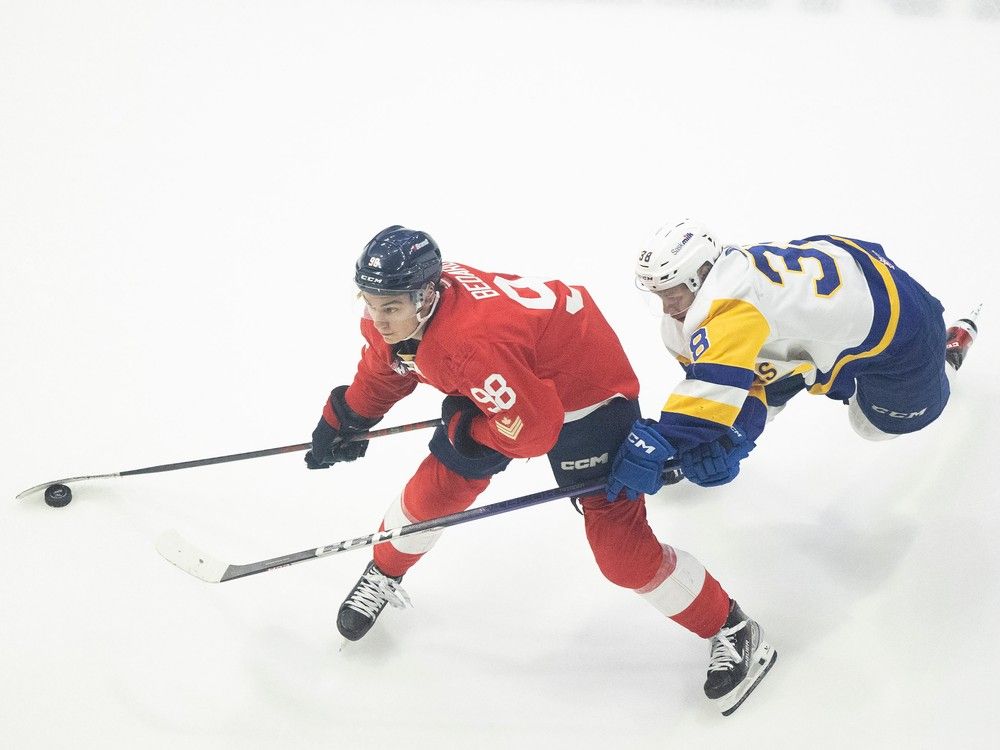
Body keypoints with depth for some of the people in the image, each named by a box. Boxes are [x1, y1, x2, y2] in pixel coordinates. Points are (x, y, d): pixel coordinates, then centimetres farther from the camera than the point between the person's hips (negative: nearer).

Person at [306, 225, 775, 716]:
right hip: (514, 380, 8)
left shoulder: (473, 341, -41)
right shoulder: (389, 319, -13)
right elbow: (383, 371, 12)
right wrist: (342, 422, 18)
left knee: (615, 535, -10)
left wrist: (464, 427, -20)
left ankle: (732, 631, 4)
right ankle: (383, 575, 38)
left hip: (587, 384, -8)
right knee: (438, 486, 9)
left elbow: (533, 428, -35)